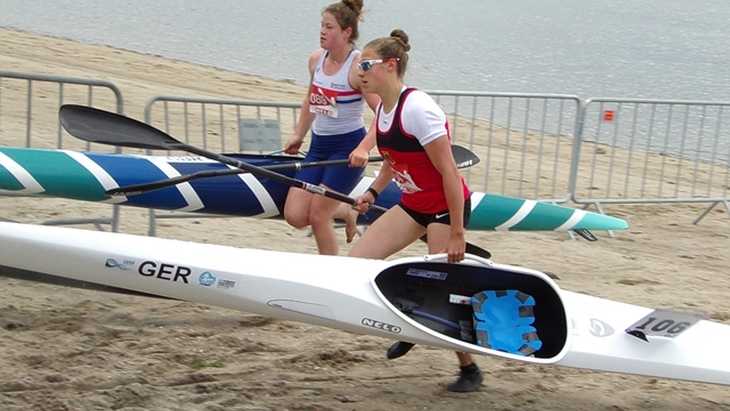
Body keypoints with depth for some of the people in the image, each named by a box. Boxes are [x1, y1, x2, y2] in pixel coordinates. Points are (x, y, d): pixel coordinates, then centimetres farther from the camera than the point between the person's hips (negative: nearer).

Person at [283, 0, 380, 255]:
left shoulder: (358, 66, -17)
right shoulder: (316, 59, 4)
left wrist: (363, 149, -35)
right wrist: (298, 135, 24)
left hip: (348, 147, -7)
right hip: (319, 145, 7)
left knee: (317, 217, -6)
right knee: (295, 216, 0)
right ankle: (346, 212, 27)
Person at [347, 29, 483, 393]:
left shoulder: (417, 108, -24)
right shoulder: (383, 110, 2)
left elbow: (449, 172, -24)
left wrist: (457, 234, -23)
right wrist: (372, 192, 8)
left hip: (446, 207, -8)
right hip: (413, 205, 9)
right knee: (355, 263, 0)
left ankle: (469, 369, 19)